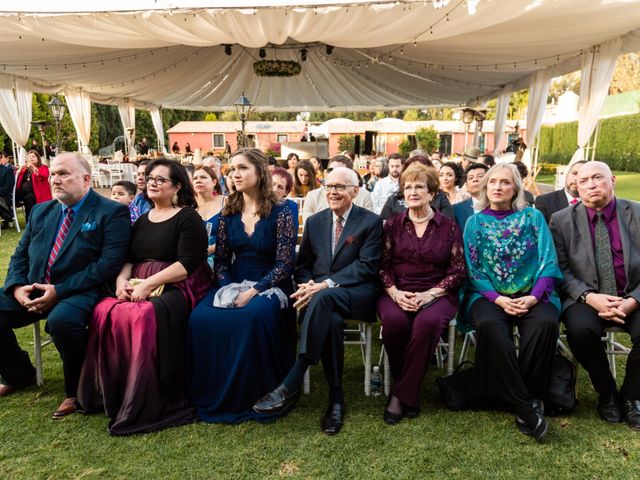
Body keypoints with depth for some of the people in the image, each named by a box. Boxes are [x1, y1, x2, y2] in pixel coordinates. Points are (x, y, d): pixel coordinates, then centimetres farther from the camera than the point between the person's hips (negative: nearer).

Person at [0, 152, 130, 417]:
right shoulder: (41, 211, 17)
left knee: (61, 320, -35)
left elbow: (110, 263, -16)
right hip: (32, 291, 7)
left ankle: (77, 390, -8)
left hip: (79, 292, -7)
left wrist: (59, 291, -20)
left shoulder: (112, 212, -6)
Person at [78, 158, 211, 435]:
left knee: (145, 315, -34)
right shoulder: (142, 221, 20)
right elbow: (128, 259, 17)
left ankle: (145, 404, -20)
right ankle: (112, 394, -8)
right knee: (105, 313, -22)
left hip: (176, 288, -6)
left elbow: (187, 264, -12)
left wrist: (148, 284, -18)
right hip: (137, 288, 6)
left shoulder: (188, 218, -1)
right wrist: (122, 279, -5)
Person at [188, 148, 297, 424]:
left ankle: (254, 396, -13)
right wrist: (228, 289, -10)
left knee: (254, 317, -36)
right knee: (201, 318, -25)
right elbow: (221, 259, 9)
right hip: (233, 285, 4)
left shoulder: (280, 212, -5)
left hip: (269, 287, -4)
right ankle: (214, 395, -6)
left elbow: (284, 264, -11)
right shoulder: (228, 213, 9)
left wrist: (252, 292, -20)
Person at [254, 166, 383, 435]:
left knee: (324, 299, -37)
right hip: (320, 296, 3)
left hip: (356, 294, -3)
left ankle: (290, 386, -37)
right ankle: (336, 399, -20)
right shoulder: (314, 222, 17)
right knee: (331, 320, -34)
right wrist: (308, 284, -9)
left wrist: (325, 285, -20)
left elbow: (366, 266, -9)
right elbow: (303, 265, 16)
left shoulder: (371, 222, 2)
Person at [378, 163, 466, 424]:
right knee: (394, 321, -32)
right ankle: (409, 389, -8)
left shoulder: (449, 226, 6)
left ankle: (402, 395, -18)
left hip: (437, 294, -1)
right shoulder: (393, 224, 11)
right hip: (397, 293, 1)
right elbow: (383, 266, 6)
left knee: (427, 322, -35)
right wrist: (394, 292, -12)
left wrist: (430, 294, -13)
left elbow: (458, 270, 1)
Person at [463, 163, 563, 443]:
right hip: (490, 295, 0)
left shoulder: (533, 217, 9)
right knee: (489, 327, -32)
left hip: (532, 294, 1)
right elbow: (473, 268, 3)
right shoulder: (475, 222, 9)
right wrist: (498, 299, -13)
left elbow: (548, 261, 2)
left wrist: (534, 296, -14)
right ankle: (525, 407, -20)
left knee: (546, 324, -32)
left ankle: (530, 397, -12)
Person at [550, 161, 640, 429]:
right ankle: (606, 393, -1)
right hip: (586, 299, -1)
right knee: (579, 330, -31)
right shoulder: (562, 220, 2)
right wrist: (589, 297, -17)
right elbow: (560, 269, -2)